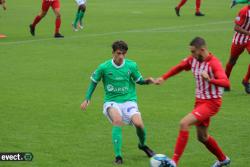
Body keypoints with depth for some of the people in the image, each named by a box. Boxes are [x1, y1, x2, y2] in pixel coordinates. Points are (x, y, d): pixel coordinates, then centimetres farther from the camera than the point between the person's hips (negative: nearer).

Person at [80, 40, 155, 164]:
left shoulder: (131, 65, -3)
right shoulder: (104, 67, -7)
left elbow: (138, 80, 11)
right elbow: (94, 82, 8)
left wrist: (147, 81, -10)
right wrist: (87, 99, 4)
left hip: (129, 100, 2)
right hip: (111, 102, -1)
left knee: (138, 123, -22)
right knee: (118, 120, -33)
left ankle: (142, 144, 15)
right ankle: (118, 156, -26)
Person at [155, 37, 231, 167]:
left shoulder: (214, 63, -22)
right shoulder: (193, 60, -1)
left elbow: (226, 83, -35)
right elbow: (179, 67, 19)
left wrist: (209, 80, -51)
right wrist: (163, 78, 11)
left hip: (211, 102, -8)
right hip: (200, 101, 8)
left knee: (184, 123, -23)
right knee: (202, 137, 18)